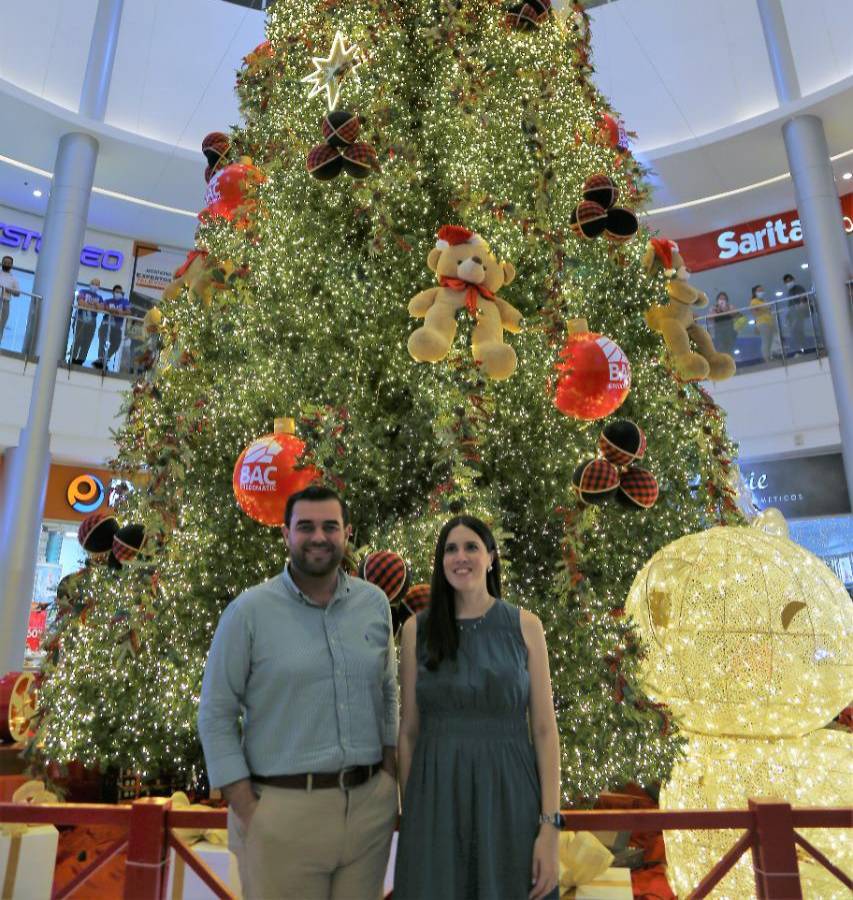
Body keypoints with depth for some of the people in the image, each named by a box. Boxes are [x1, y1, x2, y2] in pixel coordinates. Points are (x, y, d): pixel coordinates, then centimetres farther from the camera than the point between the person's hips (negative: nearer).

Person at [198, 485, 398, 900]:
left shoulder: (375, 604, 2)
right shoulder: (249, 611, -8)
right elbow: (216, 716, -6)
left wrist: (390, 779, 6)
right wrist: (248, 815, -10)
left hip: (371, 807, 4)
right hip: (283, 812, -3)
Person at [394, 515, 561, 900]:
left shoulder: (525, 626, -2)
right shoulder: (417, 629, 0)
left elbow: (545, 729, -2)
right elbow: (409, 731, 4)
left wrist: (551, 826, -8)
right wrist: (408, 817, 5)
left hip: (508, 798, 0)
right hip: (436, 800, 1)